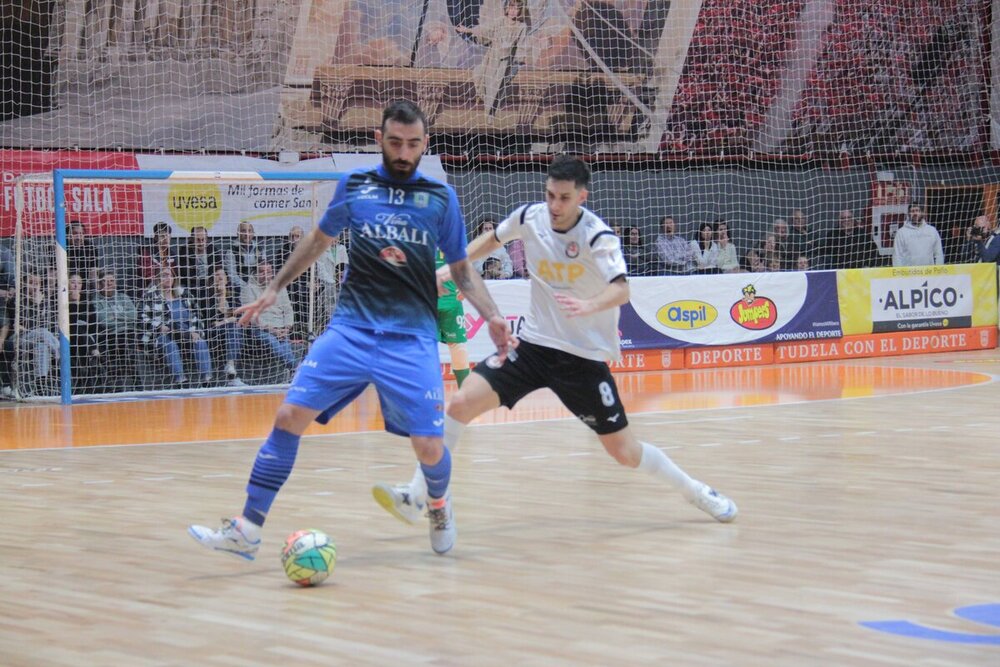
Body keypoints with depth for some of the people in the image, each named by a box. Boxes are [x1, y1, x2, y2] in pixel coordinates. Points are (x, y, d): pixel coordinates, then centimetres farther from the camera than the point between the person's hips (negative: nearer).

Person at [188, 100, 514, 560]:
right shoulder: (354, 186, 8)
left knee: (428, 447, -9)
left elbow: (462, 270, 11)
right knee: (290, 415, -12)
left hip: (412, 337, -1)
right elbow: (319, 240, 23)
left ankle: (438, 504, 28)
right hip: (350, 327, 1)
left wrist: (491, 316, -4)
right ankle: (247, 530, -6)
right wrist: (274, 289, 21)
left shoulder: (441, 198, 5)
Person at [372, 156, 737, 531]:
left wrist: (588, 305, -54)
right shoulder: (529, 217, -5)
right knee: (462, 403, -14)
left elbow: (621, 290, -34)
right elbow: (493, 239, 19)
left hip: (585, 357, -4)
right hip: (534, 344, 4)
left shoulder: (598, 236, -18)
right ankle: (415, 498, -7)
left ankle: (696, 492, 25)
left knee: (625, 453, 0)